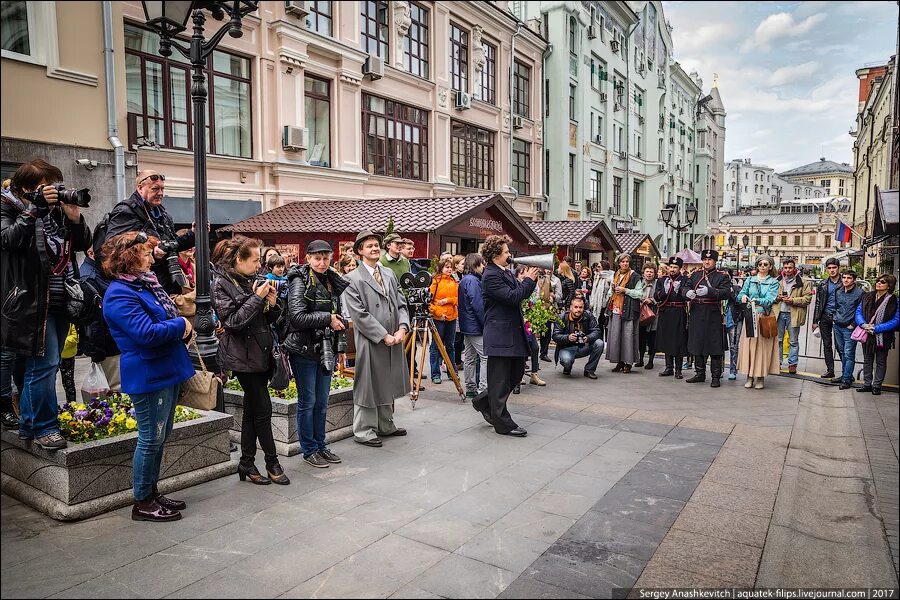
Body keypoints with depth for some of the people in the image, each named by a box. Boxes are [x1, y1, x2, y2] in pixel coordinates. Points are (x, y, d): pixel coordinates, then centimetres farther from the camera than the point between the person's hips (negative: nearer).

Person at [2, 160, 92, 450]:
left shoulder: (57, 209, 13)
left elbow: (83, 244, 8)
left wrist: (75, 217, -8)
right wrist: (36, 208, -23)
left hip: (60, 300, 7)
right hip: (33, 302, -6)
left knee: (38, 365, 14)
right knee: (45, 363, -9)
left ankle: (28, 425, 26)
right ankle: (45, 427, 3)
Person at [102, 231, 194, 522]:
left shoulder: (146, 283, 12)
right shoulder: (120, 295, -17)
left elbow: (169, 315, 21)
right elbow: (147, 333, -26)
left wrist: (184, 328, 0)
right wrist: (180, 325, -12)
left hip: (167, 371, 9)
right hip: (148, 375, -9)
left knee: (160, 436, 17)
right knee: (151, 438, 0)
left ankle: (152, 492, 30)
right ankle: (142, 503, 15)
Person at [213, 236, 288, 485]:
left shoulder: (253, 281, 11)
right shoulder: (222, 284, -8)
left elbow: (268, 319, 16)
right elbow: (232, 321, -17)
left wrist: (273, 304, -3)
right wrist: (256, 297, -17)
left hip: (261, 353, 7)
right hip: (243, 356, -7)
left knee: (252, 410, 11)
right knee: (263, 409, -4)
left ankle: (247, 464, 20)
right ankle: (272, 462, 10)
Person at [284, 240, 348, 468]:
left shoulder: (333, 282, 12)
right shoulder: (300, 281, -10)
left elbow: (338, 317, 18)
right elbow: (297, 317, -20)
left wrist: (341, 347, 14)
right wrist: (327, 319, -16)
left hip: (326, 350, 6)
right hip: (304, 350, -6)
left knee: (322, 401, 13)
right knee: (308, 401, 2)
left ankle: (321, 446, 25)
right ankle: (309, 450, 15)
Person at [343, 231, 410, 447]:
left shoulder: (389, 274, 12)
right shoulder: (353, 279, -8)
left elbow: (401, 305, 11)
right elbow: (360, 315, -14)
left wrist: (402, 328, -7)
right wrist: (384, 336, -16)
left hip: (394, 340, 7)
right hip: (370, 342, -6)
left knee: (388, 385, 17)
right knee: (368, 386, 3)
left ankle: (385, 426, 31)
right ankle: (364, 431, 16)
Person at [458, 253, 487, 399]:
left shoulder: (464, 280, 15)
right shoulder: (473, 281, -15)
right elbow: (478, 305, -21)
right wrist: (486, 324, -15)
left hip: (467, 326, 10)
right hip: (476, 327, -10)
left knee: (469, 357, 13)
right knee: (486, 356, -7)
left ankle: (471, 389, 19)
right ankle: (482, 390, -8)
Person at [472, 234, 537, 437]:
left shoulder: (506, 272, 14)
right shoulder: (491, 276, -16)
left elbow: (521, 294, 18)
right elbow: (512, 297, -23)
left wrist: (530, 278, 3)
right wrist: (528, 280, -11)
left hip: (513, 333, 10)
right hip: (500, 335, -10)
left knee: (516, 373, 17)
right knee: (500, 380, 0)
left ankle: (483, 401, 31)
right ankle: (503, 423, 10)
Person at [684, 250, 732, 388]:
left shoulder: (722, 276, 1)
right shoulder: (695, 274, 12)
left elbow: (726, 293, -13)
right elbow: (685, 288, 4)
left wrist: (709, 291, -29)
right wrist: (688, 293, -21)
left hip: (714, 317, -4)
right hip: (697, 316, 4)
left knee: (715, 347, -1)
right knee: (697, 345, 11)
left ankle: (716, 377, 7)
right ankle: (700, 374, 22)